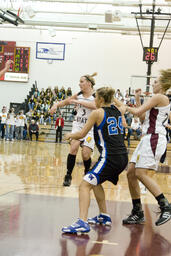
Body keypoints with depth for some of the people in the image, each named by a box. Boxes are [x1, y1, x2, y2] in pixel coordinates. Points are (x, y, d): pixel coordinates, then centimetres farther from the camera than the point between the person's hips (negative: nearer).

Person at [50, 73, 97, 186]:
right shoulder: (79, 95, 5)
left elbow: (94, 105, -31)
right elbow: (65, 101, 17)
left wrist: (78, 101, -33)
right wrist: (56, 105, -3)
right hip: (78, 125, 3)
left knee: (86, 154, -9)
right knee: (74, 147, -19)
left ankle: (87, 174, 21)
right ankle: (68, 175, -10)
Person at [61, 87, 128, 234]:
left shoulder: (98, 113, -5)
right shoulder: (118, 111, 13)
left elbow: (81, 134, 0)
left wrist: (70, 135, 19)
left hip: (110, 157, -8)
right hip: (123, 157, 8)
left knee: (85, 185, -11)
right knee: (95, 182, 27)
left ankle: (83, 223, -25)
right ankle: (104, 216, 32)